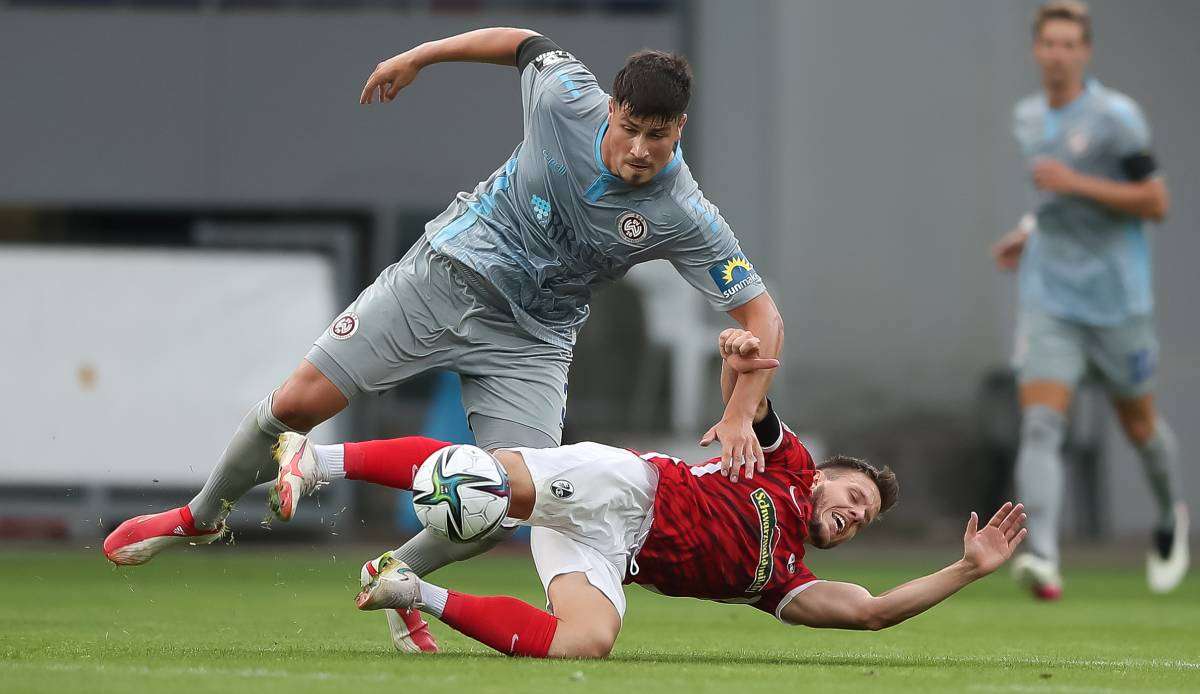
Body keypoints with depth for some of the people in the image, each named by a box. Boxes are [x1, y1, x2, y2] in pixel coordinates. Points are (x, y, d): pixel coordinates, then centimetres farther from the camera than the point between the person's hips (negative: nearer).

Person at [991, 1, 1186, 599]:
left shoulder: (1115, 116, -10)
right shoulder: (1027, 117, 9)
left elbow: (1156, 203, -12)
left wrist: (1076, 184, -20)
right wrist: (1028, 232, 11)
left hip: (1118, 300, -3)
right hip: (1049, 299, 3)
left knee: (1139, 425, 14)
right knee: (1040, 426, -17)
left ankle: (1170, 520, 44)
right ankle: (1042, 560, -29)